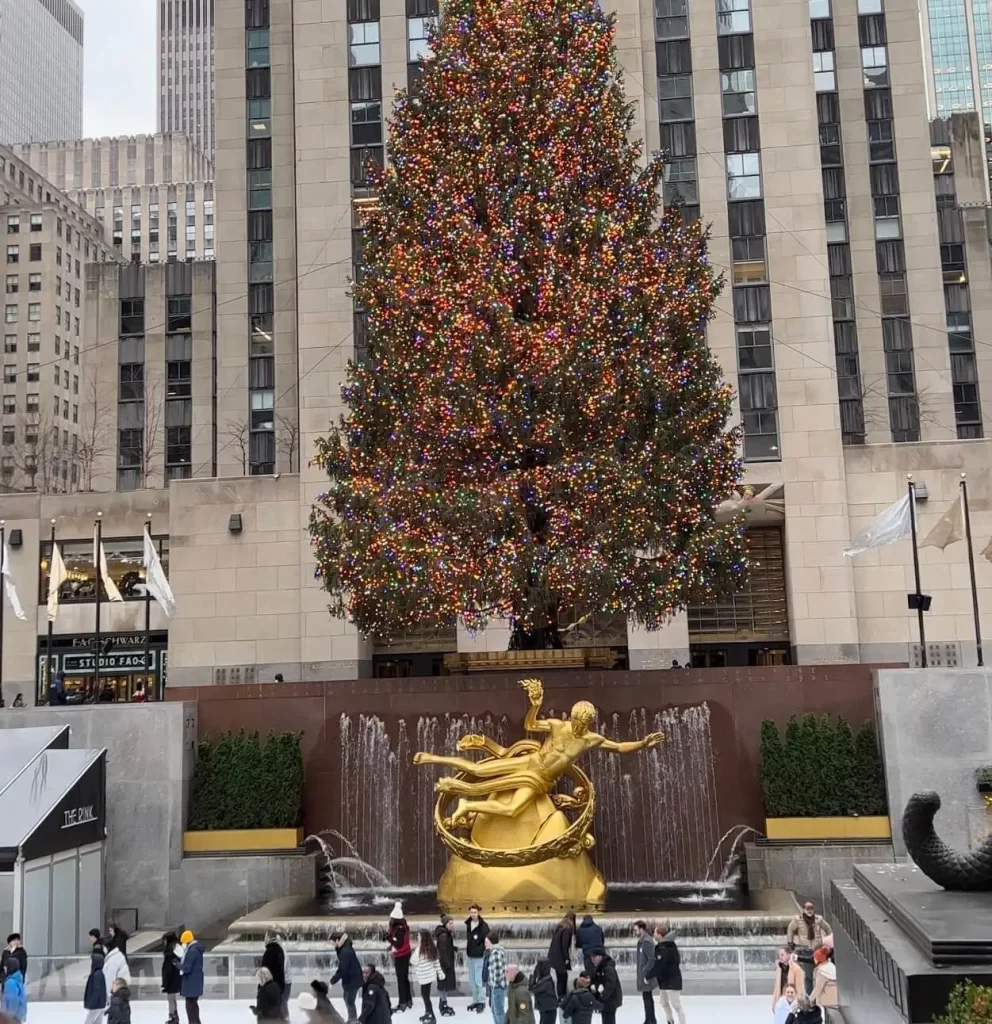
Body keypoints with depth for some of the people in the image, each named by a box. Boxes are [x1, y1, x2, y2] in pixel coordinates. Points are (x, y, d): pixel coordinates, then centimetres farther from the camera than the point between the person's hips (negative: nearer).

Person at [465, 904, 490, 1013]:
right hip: (470, 956, 7)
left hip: (479, 956, -7)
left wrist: (485, 954, -14)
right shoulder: (468, 924, 5)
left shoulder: (483, 925, -14)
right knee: (472, 981, 13)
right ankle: (475, 1000, 23)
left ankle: (481, 1001, 6)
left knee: (479, 980, -5)